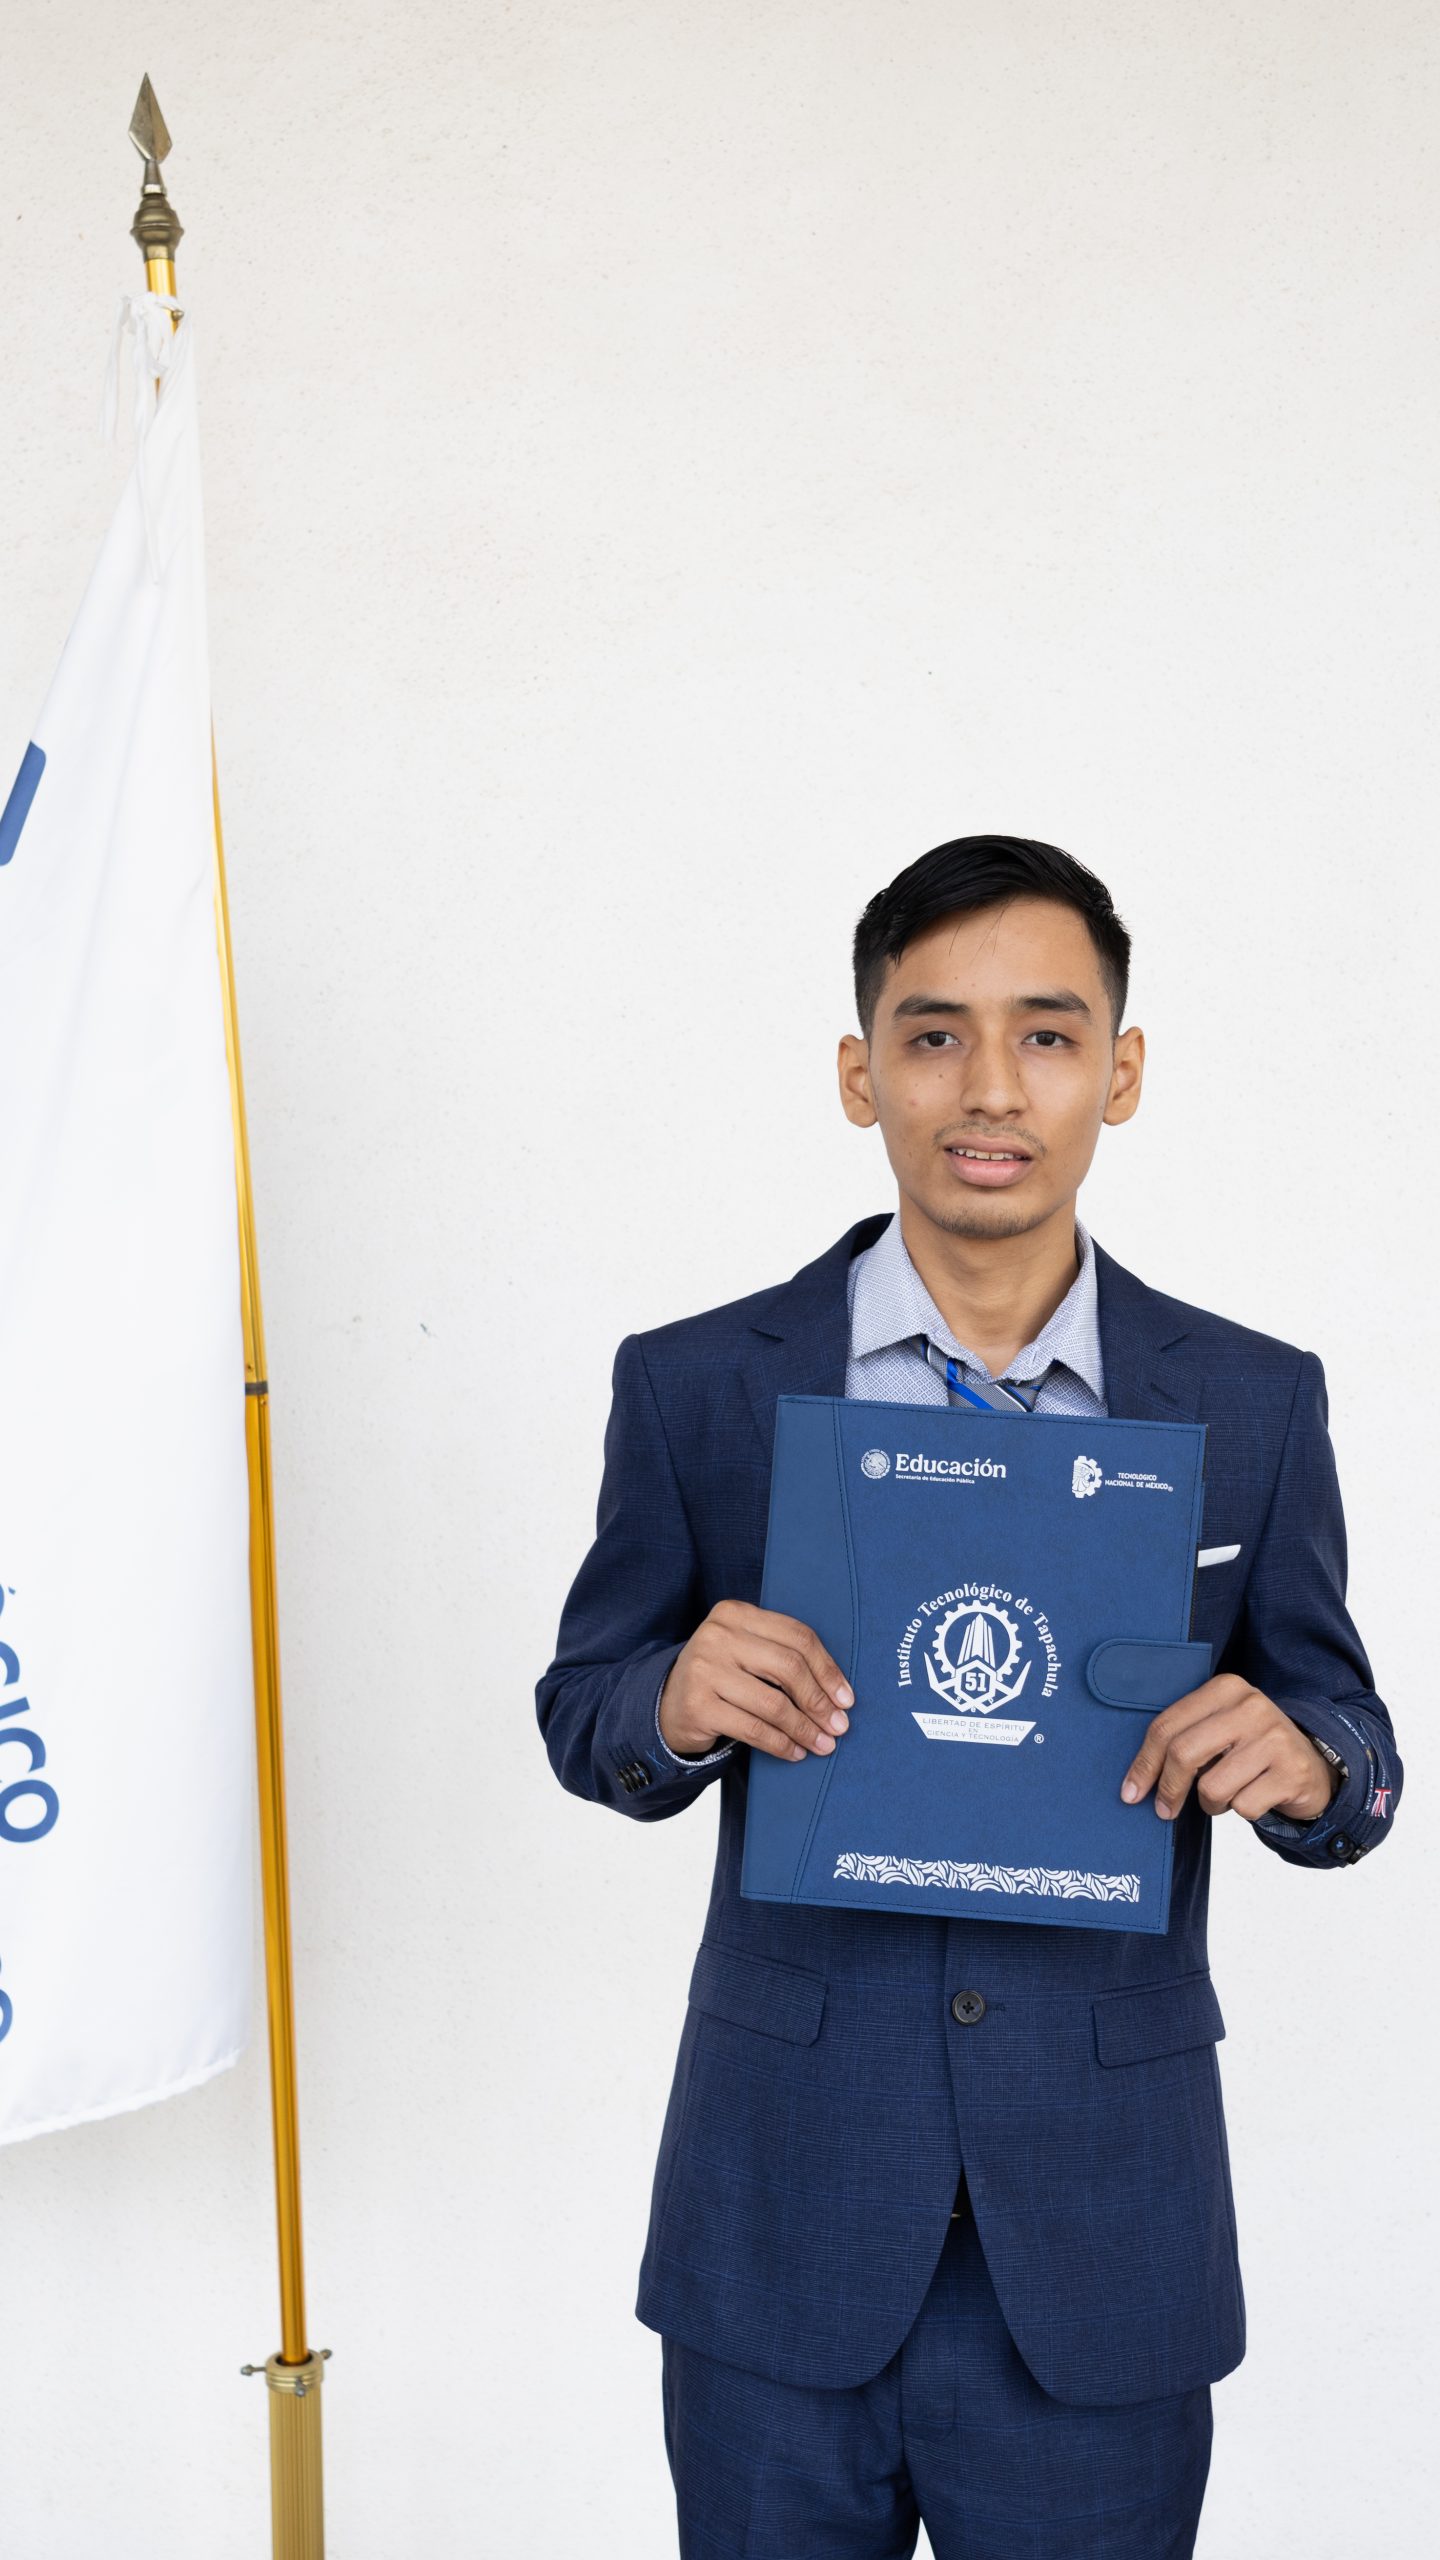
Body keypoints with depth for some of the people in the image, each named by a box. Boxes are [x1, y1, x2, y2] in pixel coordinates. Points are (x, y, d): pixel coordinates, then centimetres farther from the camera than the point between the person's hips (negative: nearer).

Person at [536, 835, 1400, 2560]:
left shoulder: (1252, 1403, 0)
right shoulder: (696, 1386, -3)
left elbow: (1354, 1751, 6)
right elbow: (582, 1712, 5)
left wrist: (1300, 1762, -18)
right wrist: (676, 1706, -18)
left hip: (1104, 2230, 1)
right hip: (783, 2219, 0)